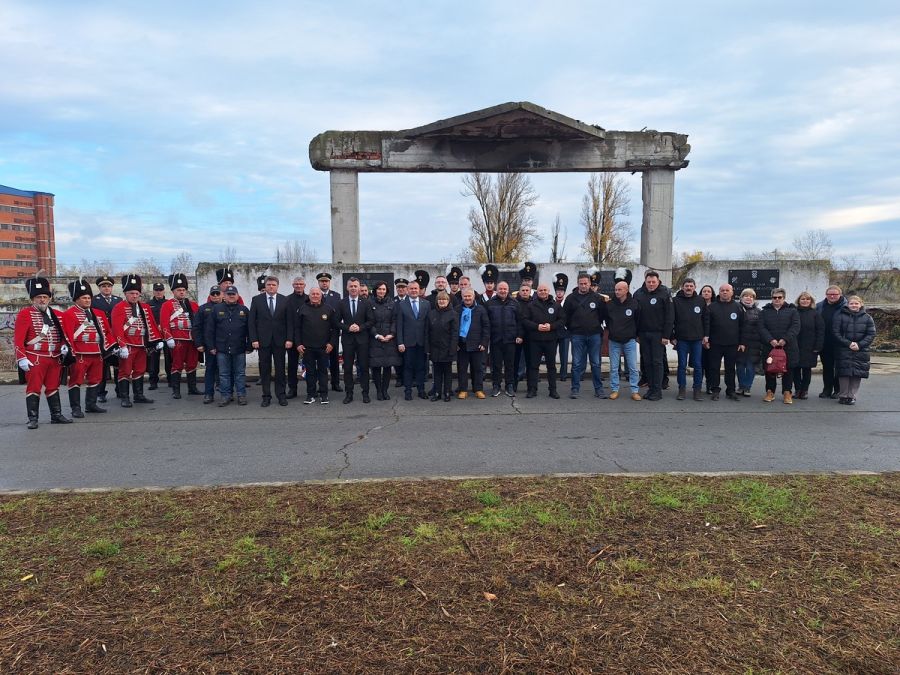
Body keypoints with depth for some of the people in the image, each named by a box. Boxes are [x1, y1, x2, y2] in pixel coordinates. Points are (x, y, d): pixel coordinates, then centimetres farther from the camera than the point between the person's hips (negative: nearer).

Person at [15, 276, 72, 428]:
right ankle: (33, 419, 4)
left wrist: (64, 346, -3)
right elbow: (18, 339, -7)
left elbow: (64, 334, 18)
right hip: (35, 358, -5)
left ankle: (56, 415, 21)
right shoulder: (25, 314, -3)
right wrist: (22, 358, -14)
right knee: (34, 388, -1)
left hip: (54, 358, 5)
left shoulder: (57, 315, 11)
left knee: (53, 387, 12)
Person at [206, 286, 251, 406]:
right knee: (224, 374, 6)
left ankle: (241, 395, 14)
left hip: (239, 349, 0)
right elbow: (209, 329, 4)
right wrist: (211, 346, -1)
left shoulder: (244, 310, 6)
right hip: (222, 349, 0)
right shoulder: (217, 309, 5)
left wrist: (249, 347, 0)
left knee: (240, 373, 6)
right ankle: (226, 395, 14)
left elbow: (249, 329, 5)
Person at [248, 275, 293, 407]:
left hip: (280, 340, 0)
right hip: (263, 340, 0)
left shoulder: (284, 300, 3)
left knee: (280, 369, 5)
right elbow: (252, 321, 1)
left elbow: (289, 321, 2)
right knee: (264, 369, 4)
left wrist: (289, 339, -5)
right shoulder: (256, 300, 3)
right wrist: (254, 339, -6)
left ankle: (281, 395, 14)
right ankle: (266, 396, 12)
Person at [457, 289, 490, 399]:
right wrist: (455, 342, -1)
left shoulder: (481, 310, 3)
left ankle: (479, 390, 14)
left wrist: (484, 343, -7)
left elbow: (486, 327, 1)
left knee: (478, 368, 5)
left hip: (476, 344, -1)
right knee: (462, 368, 5)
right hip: (461, 343, 1)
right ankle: (463, 390, 14)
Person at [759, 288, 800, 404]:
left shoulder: (792, 311, 7)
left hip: (788, 347, -1)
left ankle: (787, 392, 12)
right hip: (769, 346, 1)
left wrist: (785, 339, -17)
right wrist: (770, 340, -16)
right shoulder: (765, 311, 10)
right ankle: (770, 392, 14)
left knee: (788, 370, 3)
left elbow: (795, 327, -4)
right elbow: (762, 328, -1)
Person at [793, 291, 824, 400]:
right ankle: (797, 389, 15)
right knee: (796, 369, 5)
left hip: (809, 348, -1)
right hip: (795, 346, 1)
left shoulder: (815, 314, 1)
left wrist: (818, 346, -9)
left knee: (807, 369, 7)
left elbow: (821, 331, -3)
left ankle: (805, 390, 15)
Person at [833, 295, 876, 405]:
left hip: (861, 351, 2)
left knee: (857, 375, 0)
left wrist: (859, 344, -11)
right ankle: (843, 395, 9)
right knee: (844, 374, -2)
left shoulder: (867, 318, 6)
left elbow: (871, 334, 3)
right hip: (843, 351, -2)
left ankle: (852, 396, 10)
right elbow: (836, 333, -4)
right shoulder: (840, 316, 0)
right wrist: (848, 343, -14)